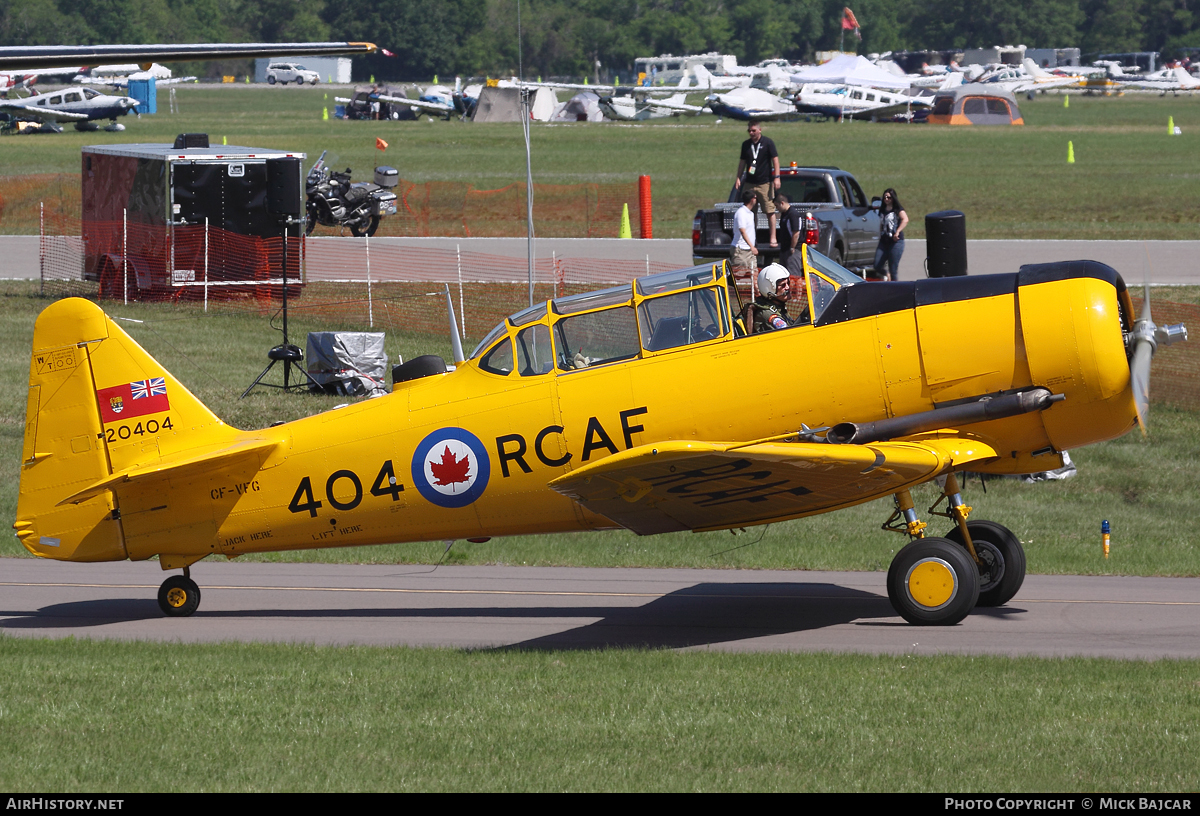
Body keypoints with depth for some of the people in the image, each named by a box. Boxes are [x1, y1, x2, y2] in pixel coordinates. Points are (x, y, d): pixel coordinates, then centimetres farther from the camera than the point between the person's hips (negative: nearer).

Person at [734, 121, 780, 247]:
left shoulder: (767, 143, -3)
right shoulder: (746, 144, 10)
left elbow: (775, 160, -4)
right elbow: (742, 161, 17)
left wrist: (776, 178, -11)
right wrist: (738, 177, 10)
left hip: (765, 183, -5)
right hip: (749, 183, 5)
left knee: (770, 211, -5)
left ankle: (773, 238, -4)